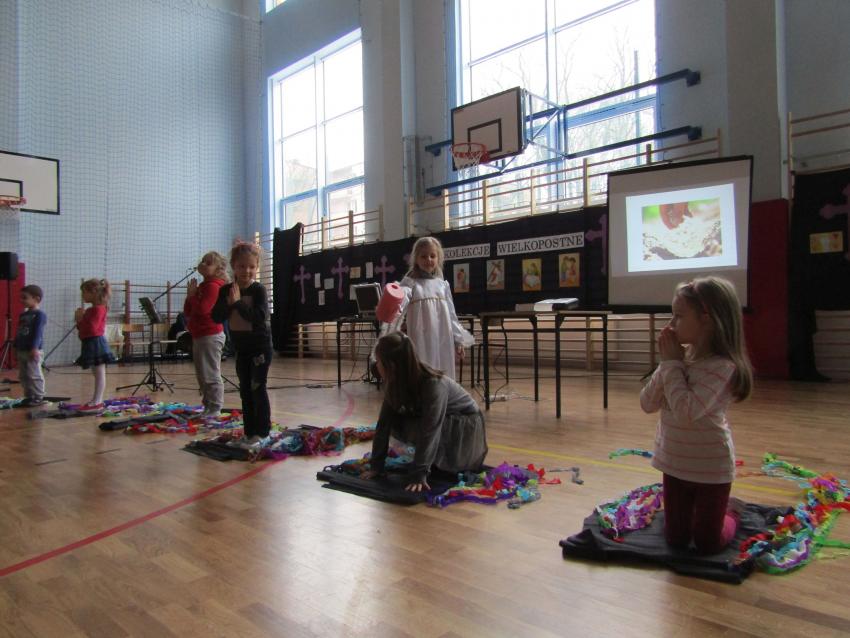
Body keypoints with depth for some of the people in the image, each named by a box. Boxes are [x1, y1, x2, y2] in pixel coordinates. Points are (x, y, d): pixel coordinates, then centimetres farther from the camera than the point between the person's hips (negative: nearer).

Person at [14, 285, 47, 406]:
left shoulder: (39, 314, -10)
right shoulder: (23, 315, 16)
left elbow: (37, 333, -18)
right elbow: (18, 333, 20)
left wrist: (34, 348, -23)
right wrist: (16, 347, 18)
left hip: (32, 351, -9)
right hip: (21, 350, 9)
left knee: (34, 375, -6)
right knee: (23, 376, 12)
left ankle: (38, 397, 1)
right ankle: (29, 397, 20)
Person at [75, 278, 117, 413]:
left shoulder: (98, 309, -14)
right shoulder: (92, 309, 16)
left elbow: (92, 329, -22)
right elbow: (86, 328, 21)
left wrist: (80, 319, -13)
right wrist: (80, 320, 6)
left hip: (95, 344, -10)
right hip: (91, 344, 10)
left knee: (99, 374, -6)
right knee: (97, 374, 13)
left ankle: (97, 403, -5)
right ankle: (96, 401, 18)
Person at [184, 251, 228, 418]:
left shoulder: (213, 286, -13)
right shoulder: (202, 287, 17)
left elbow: (202, 309, -24)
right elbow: (187, 312, 16)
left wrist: (192, 295, -11)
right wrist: (190, 296, 1)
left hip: (210, 336, -10)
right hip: (199, 336, 10)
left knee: (211, 375, -6)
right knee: (203, 375, 16)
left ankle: (215, 408, 0)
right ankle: (208, 406, 24)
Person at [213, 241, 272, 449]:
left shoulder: (259, 290, -13)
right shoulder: (226, 291, 1)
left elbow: (260, 316, -26)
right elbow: (216, 317, -4)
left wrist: (239, 302, -25)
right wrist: (228, 303, -20)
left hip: (260, 346, -6)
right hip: (241, 348, 6)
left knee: (257, 389, -3)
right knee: (245, 391, 11)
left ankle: (261, 433, 6)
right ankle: (248, 432, 21)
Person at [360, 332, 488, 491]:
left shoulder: (434, 384, -34)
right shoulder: (395, 383, -14)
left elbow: (430, 431, -38)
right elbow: (384, 422, -13)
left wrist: (419, 474, -40)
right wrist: (376, 465, -16)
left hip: (465, 425, -7)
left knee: (417, 429, -31)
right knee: (395, 421, -14)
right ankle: (427, 454, 4)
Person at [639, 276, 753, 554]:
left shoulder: (722, 366, -23)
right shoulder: (681, 357, -4)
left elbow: (686, 411, -34)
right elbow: (647, 404, -4)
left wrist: (673, 364, -24)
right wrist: (666, 363, -15)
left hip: (710, 468, -6)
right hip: (676, 464, 6)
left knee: (707, 545, 11)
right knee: (676, 540, 16)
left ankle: (731, 510, 37)